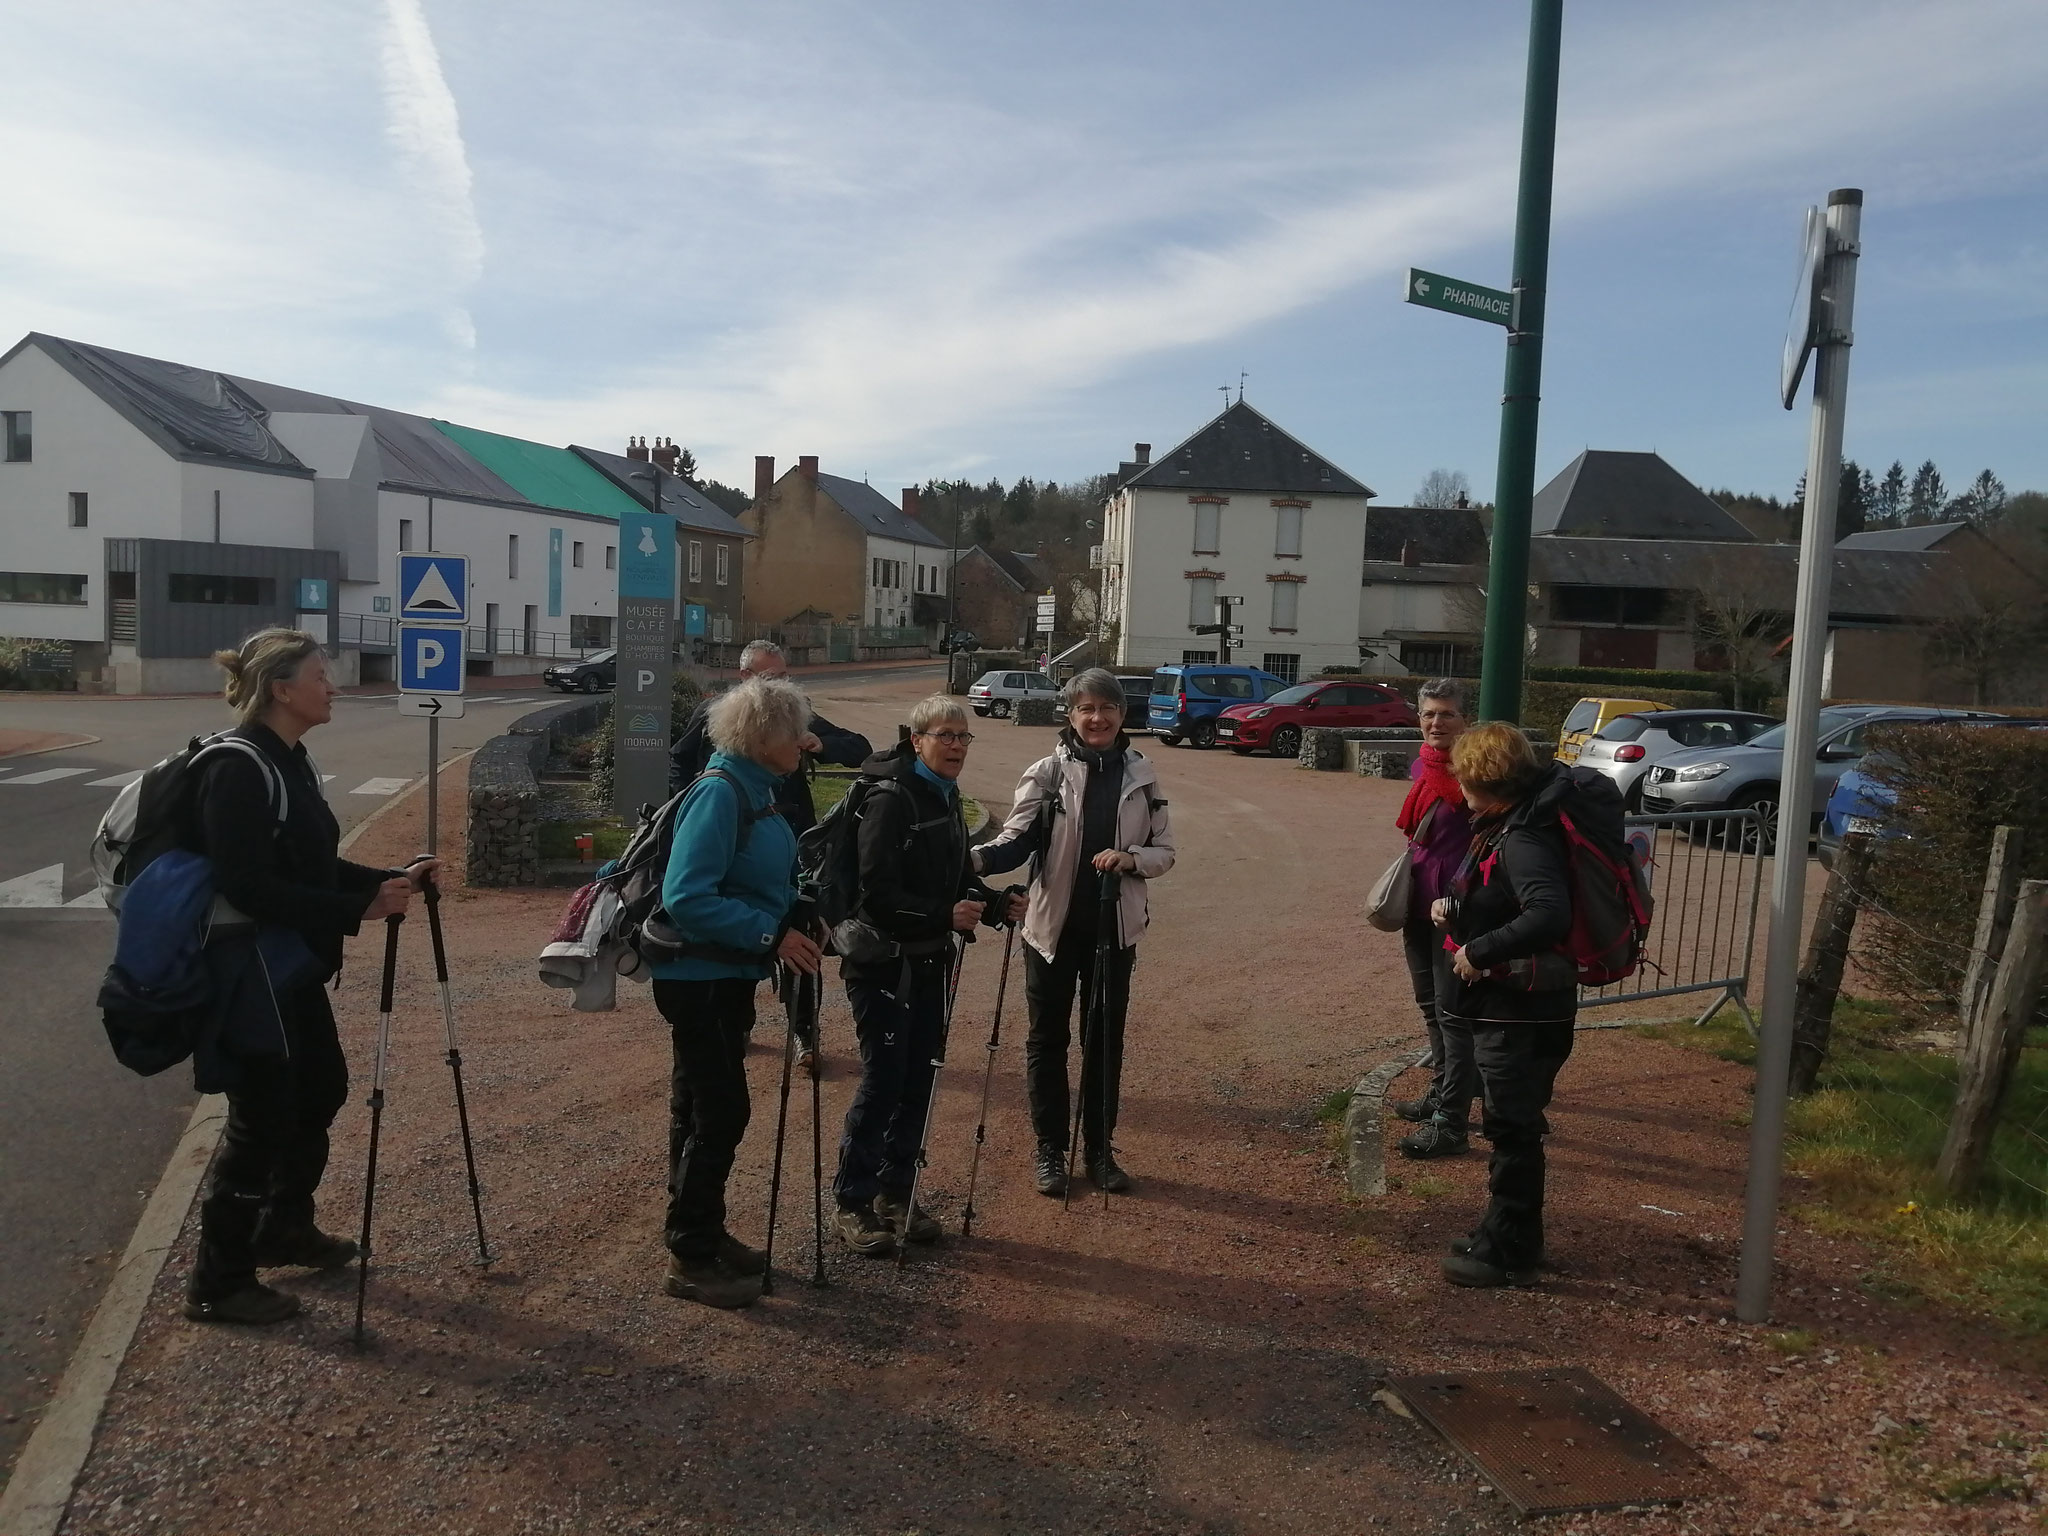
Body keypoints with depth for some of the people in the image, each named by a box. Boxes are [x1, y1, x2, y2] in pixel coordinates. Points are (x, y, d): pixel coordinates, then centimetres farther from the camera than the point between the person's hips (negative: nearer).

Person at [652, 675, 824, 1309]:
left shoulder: (756, 790, 8)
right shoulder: (719, 792, -20)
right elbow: (687, 897, -28)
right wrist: (772, 935, -26)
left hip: (729, 976, 9)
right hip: (699, 978, -9)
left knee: (705, 1108, 17)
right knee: (718, 1112, -4)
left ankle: (701, 1232, 30)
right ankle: (690, 1258, 9)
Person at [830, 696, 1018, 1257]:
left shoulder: (946, 799, 11)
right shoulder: (890, 800, -17)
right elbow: (875, 892, -23)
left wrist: (993, 904, 1)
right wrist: (944, 916, -26)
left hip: (929, 962, 8)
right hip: (883, 963, -8)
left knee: (919, 1079, 12)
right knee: (882, 1081, -3)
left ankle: (895, 1191, 27)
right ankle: (852, 1203, 12)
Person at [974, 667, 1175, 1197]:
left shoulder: (1140, 775, 2)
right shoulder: (1047, 773, -7)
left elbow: (1164, 851, 6)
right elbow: (1016, 840, -12)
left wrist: (1129, 859, -15)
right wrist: (976, 858, -32)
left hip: (1114, 928, 2)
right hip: (1053, 925, -2)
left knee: (1106, 1039, 12)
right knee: (1048, 1038, 8)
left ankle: (1099, 1149, 27)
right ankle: (1050, 1150, 23)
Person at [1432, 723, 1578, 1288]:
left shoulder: (1524, 840, -24)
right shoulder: (1504, 826, 7)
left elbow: (1549, 915, -38)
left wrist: (1478, 950, -29)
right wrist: (1455, 907, 4)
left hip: (1523, 1012, -10)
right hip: (1503, 1004, 10)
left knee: (1514, 1130, 3)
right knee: (1509, 1125, 20)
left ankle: (1509, 1252, 17)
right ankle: (1504, 1231, 35)